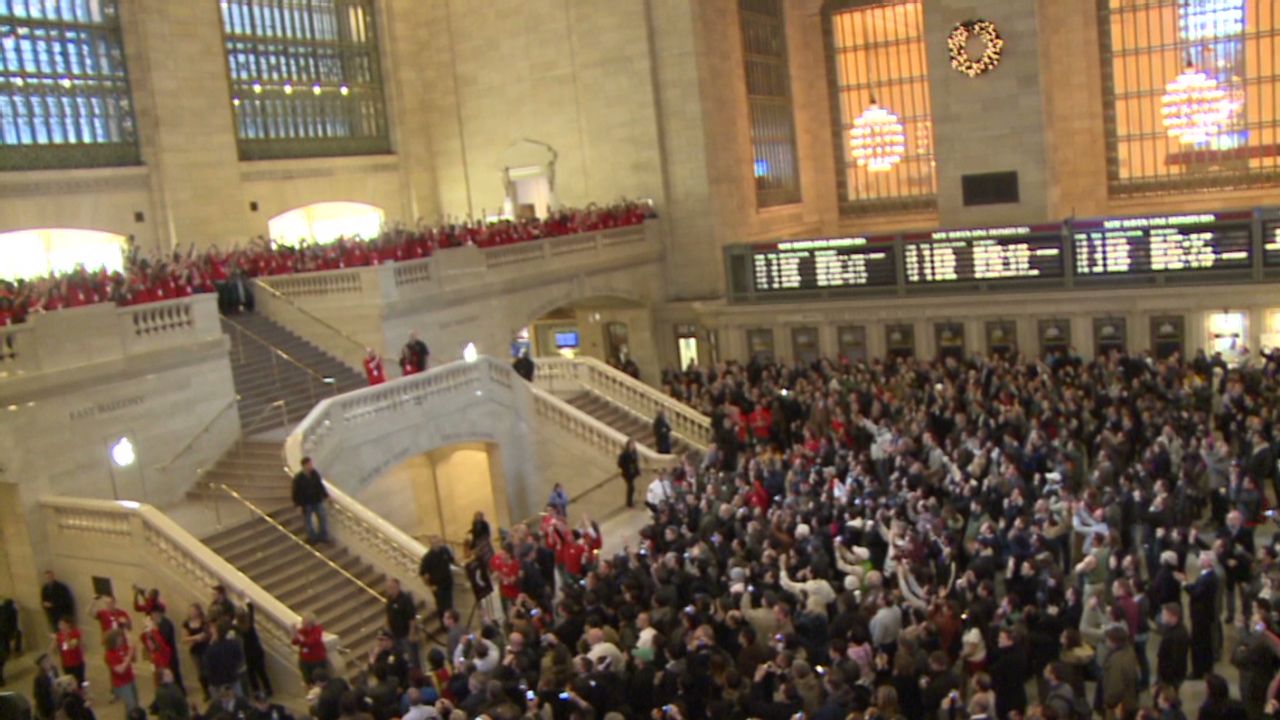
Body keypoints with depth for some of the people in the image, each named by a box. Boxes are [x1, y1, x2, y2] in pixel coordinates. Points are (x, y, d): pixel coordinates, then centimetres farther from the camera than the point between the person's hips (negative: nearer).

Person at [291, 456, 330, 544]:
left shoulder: (315, 473, -7)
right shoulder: (298, 478, -20)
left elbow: (320, 485, 7)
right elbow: (296, 492, -14)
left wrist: (325, 496, 11)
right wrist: (298, 505, -15)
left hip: (317, 501, 5)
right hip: (306, 503, -4)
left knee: (323, 517, 10)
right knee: (308, 520, 9)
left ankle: (323, 537, 26)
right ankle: (312, 538, 28)